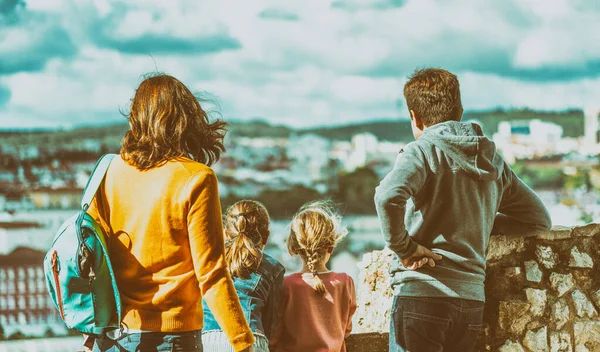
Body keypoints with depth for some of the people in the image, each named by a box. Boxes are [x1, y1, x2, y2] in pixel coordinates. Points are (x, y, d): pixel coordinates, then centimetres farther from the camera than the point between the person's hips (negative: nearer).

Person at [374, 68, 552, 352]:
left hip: (421, 295, -6)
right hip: (472, 300, 6)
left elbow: (388, 195, -26)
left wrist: (403, 246, -13)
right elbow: (539, 218, 22)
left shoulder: (422, 151, -5)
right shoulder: (494, 163, 14)